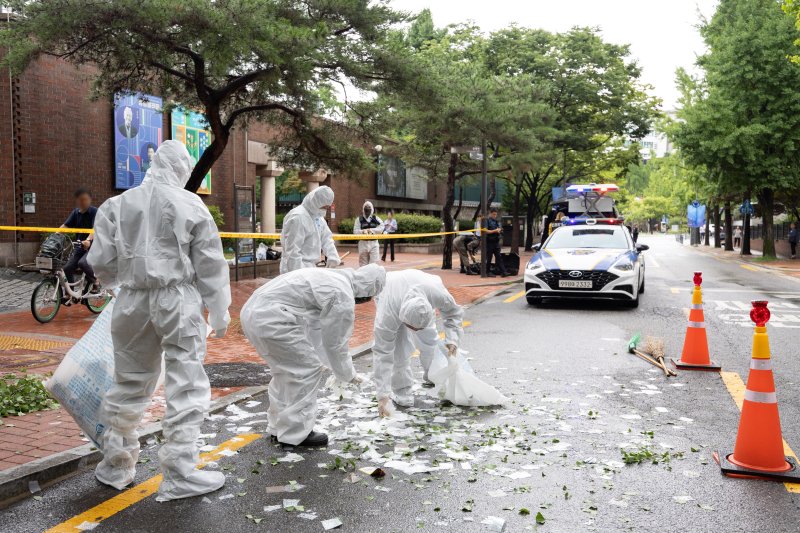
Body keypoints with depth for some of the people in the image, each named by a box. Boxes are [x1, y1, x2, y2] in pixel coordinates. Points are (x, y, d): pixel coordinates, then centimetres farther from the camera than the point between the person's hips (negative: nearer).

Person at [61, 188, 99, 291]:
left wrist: (88, 240, -45)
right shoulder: (76, 212, 5)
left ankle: (95, 281, -6)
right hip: (79, 246, 6)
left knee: (82, 262, -31)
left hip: (92, 245, -6)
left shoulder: (94, 211, -13)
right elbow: (65, 225, 0)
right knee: (67, 268, 0)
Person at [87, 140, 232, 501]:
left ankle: (115, 466, 30)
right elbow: (210, 265, -2)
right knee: (186, 385, 2)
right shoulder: (190, 205, -3)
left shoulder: (117, 204, 5)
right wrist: (219, 311, 5)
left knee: (130, 382, 18)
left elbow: (101, 260, 5)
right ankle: (179, 474, 4)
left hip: (132, 300, 4)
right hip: (178, 299, -4)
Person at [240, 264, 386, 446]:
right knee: (307, 369, 4)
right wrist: (348, 375, 18)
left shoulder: (331, 277, 19)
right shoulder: (343, 297, -8)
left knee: (285, 369, 23)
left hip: (251, 310, 10)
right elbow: (335, 342, 1)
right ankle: (295, 434, 13)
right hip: (271, 318, -10)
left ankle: (279, 426, 34)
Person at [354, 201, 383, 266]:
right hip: (363, 243, 0)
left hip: (373, 243, 0)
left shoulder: (376, 219, 8)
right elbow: (355, 231, -5)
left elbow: (381, 227, -7)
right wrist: (363, 231, -23)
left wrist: (372, 230, -18)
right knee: (363, 263, 6)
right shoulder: (359, 219, 5)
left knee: (374, 262, -5)